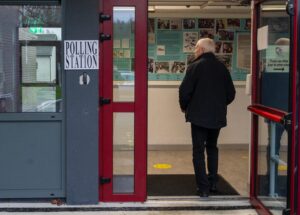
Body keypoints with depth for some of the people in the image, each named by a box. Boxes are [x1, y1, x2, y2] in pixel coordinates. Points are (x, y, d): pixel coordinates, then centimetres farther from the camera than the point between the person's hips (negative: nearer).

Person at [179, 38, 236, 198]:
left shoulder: (195, 66, -11)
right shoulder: (222, 68, 5)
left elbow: (184, 91, -14)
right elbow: (231, 94, 7)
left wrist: (184, 107, 4)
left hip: (199, 116, -5)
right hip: (217, 116, 5)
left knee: (198, 151, 3)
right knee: (212, 148, 22)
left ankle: (203, 188, 1)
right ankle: (213, 183, 25)